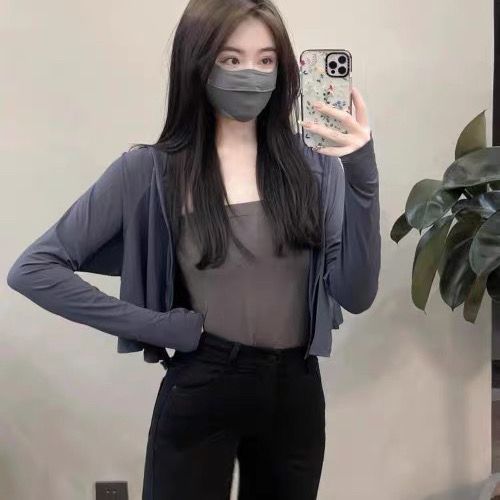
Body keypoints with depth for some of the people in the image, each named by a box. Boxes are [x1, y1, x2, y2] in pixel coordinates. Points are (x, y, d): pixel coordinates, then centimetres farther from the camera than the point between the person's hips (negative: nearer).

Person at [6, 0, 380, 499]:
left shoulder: (315, 169, -1)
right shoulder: (150, 171, -9)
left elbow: (355, 296, -8)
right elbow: (33, 269, -10)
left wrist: (363, 177, -18)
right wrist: (159, 326, -14)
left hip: (296, 394, 3)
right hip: (199, 394, -3)